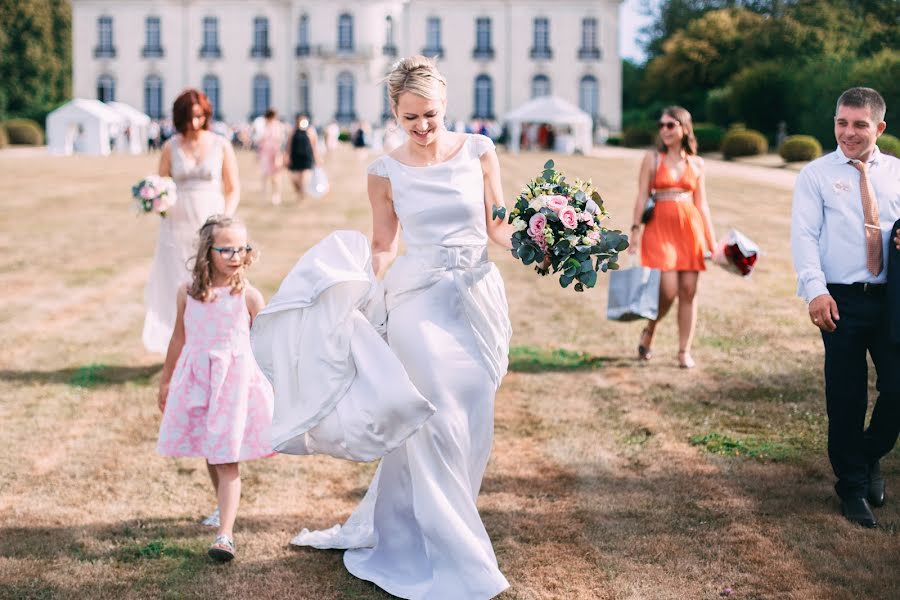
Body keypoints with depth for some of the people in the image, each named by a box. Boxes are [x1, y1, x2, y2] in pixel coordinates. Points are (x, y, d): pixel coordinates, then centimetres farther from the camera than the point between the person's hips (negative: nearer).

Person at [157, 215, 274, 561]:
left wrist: (276, 385, -1)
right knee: (209, 454, 16)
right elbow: (179, 339, 13)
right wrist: (165, 381, 21)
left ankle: (225, 534, -10)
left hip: (235, 380, -4)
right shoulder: (188, 294, 2)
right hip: (196, 380, 4)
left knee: (227, 459, -7)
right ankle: (224, 506, 40)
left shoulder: (248, 296, -7)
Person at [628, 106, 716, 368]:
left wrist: (712, 240, 10)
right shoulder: (652, 158, 5)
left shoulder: (696, 164, 11)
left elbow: (702, 204, 13)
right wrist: (635, 230, -8)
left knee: (688, 291, 0)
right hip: (660, 227, -2)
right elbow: (642, 196, 1)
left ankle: (685, 351, 8)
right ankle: (649, 331, 16)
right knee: (668, 289, -12)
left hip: (690, 228, 3)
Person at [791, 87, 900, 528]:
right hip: (843, 300, -2)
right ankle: (853, 487, 20)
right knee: (846, 396, 3)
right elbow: (804, 236, -5)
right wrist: (815, 290, -18)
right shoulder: (816, 174, 3)